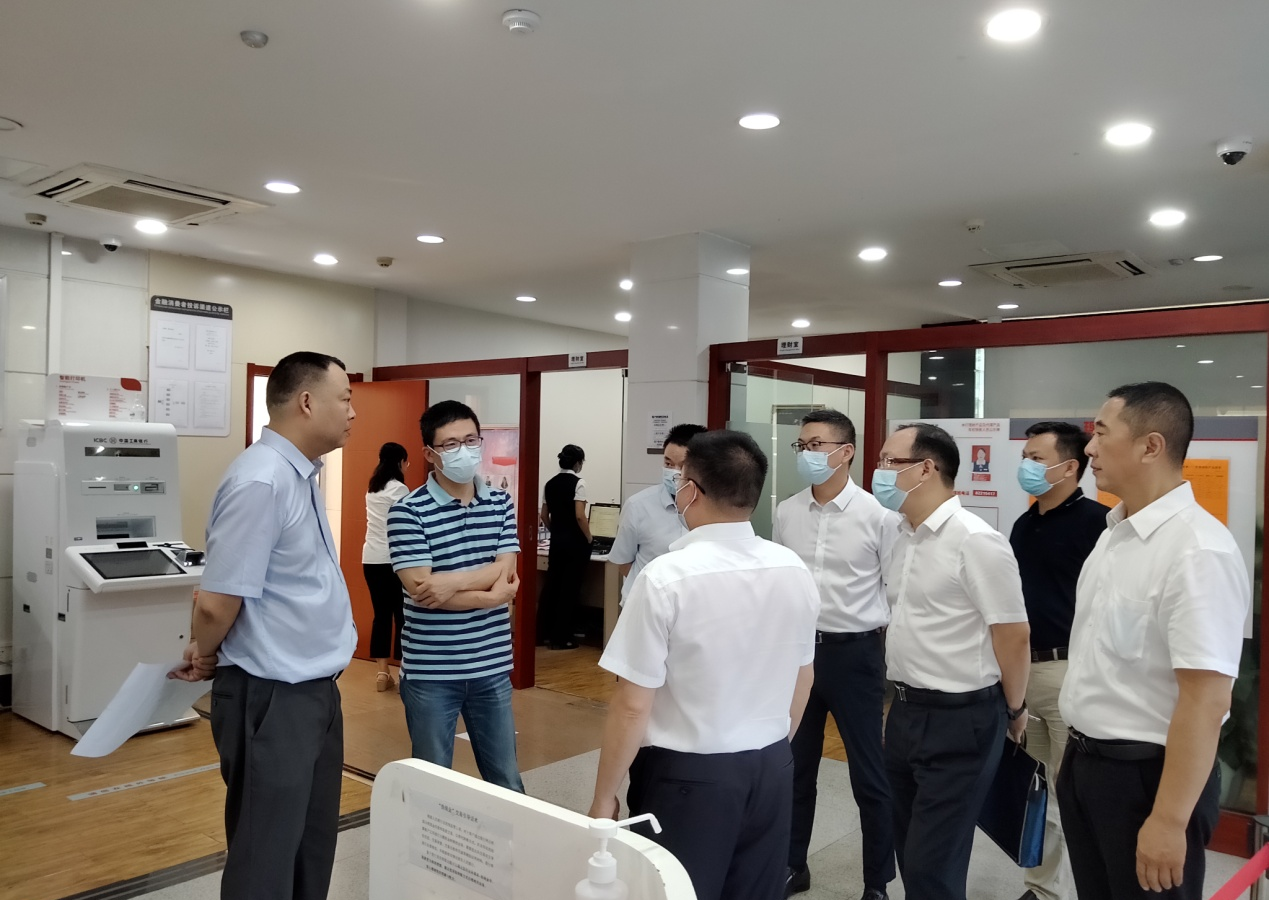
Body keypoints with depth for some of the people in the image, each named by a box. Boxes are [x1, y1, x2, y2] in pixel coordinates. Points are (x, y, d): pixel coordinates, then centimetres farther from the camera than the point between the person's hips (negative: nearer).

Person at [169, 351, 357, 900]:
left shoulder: (301, 475, 8)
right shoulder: (260, 482, -23)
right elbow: (217, 604, -22)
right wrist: (205, 657, -2)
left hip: (315, 689, 9)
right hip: (272, 698, -9)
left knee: (313, 849, 21)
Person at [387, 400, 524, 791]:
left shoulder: (501, 503, 4)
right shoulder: (407, 511, -10)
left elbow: (505, 573, -5)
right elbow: (421, 591, -17)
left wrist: (452, 582, -21)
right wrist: (493, 595, -11)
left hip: (492, 666, 4)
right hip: (430, 671, -3)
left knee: (506, 781, 15)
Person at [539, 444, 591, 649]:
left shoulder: (550, 484, 8)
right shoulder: (578, 482, -12)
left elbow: (544, 516, 11)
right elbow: (580, 516, -18)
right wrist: (589, 538, -6)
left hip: (556, 540, 6)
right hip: (575, 541, -6)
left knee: (552, 584, 13)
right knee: (570, 588, 2)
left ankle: (545, 632, 20)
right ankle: (561, 637, 6)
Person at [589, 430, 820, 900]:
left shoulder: (666, 576, -20)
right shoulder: (795, 570, -1)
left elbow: (634, 706, -17)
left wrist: (604, 795, -4)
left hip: (688, 774, -5)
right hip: (772, 770, 5)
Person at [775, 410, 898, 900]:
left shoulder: (878, 515, -10)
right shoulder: (785, 513, 2)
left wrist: (889, 652, -6)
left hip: (855, 652, -4)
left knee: (869, 773, 7)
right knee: (795, 765, 16)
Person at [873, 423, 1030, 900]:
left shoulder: (974, 540, -19)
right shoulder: (905, 536, 7)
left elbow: (1013, 634, -15)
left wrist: (1013, 710, -3)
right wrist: (904, 697, 18)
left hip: (960, 720, -8)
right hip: (906, 711, 8)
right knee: (909, 854, 19)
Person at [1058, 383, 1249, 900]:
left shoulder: (1197, 550, -23)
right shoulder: (1114, 533, 6)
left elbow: (1206, 698, -25)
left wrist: (1169, 821, -23)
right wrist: (1077, 751, 17)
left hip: (1147, 775, -8)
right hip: (1087, 763, 8)